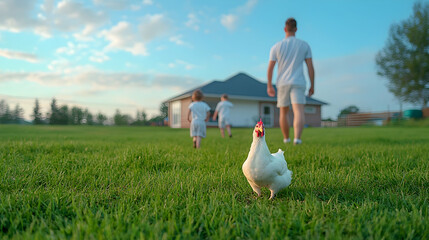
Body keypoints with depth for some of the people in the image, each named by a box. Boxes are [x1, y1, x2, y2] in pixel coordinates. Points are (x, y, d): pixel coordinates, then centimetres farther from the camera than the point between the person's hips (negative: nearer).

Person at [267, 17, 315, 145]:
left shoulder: (276, 47, 4)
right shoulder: (304, 45, 4)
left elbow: (270, 68, 1)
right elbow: (310, 67, 1)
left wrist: (269, 86, 9)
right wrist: (312, 86, 7)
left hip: (282, 84, 1)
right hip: (298, 83, -1)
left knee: (283, 113, 15)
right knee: (299, 112, -11)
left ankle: (286, 139, 25)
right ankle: (297, 138, -32)